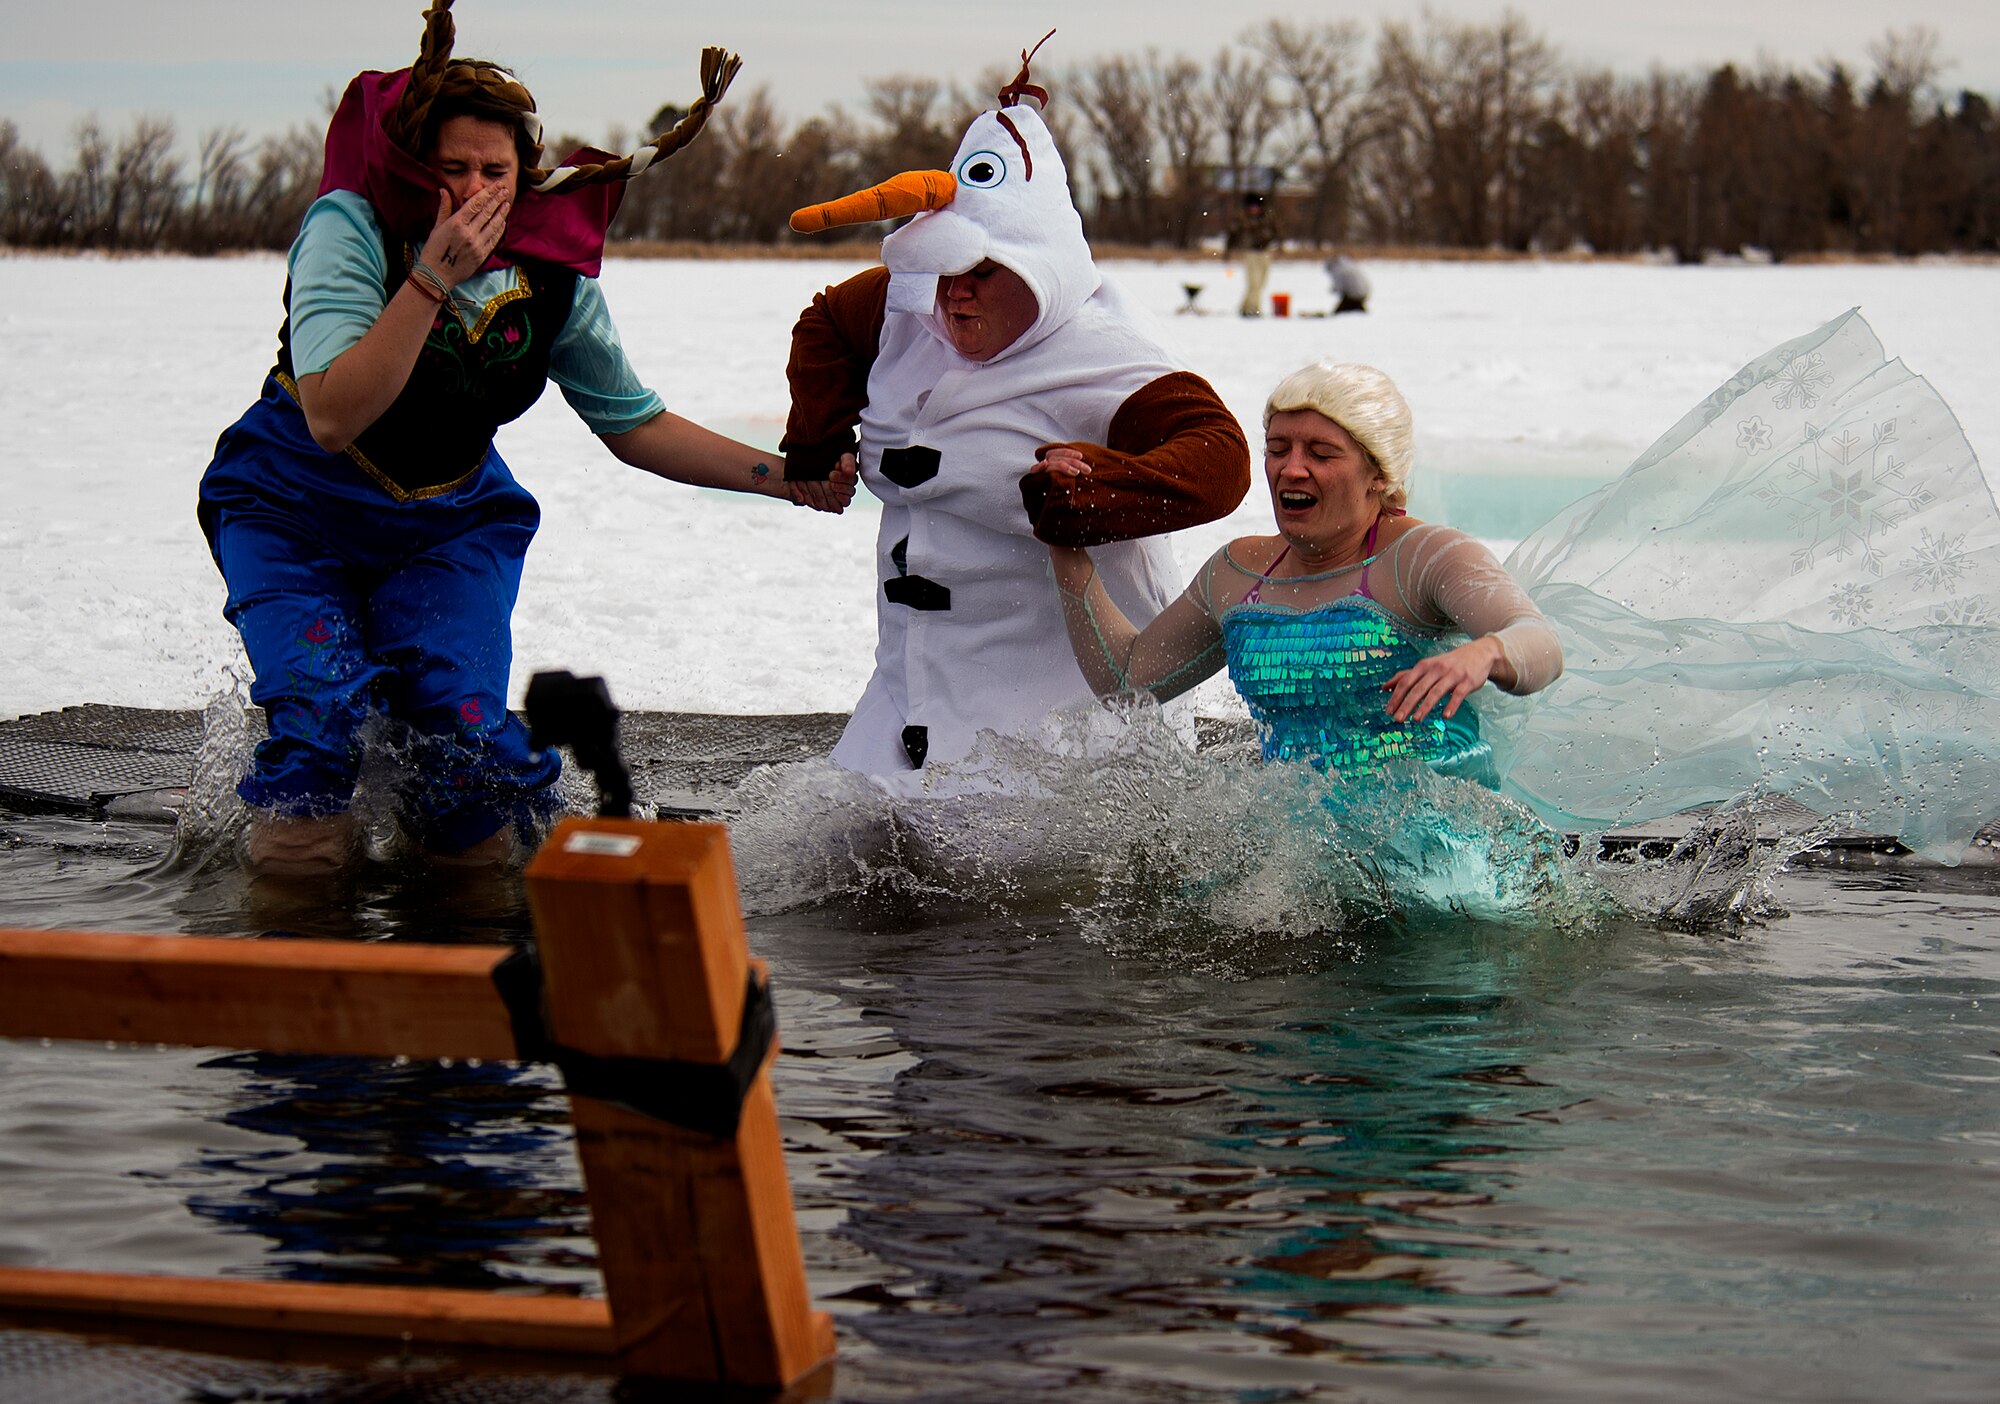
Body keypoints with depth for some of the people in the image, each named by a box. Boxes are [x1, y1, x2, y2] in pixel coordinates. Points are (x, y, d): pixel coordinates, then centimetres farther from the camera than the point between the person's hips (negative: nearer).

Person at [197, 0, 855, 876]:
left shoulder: (553, 280, -10)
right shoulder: (351, 228, -24)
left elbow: (635, 427, 6)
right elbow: (332, 419, -35)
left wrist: (785, 478, -2)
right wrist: (434, 277, -40)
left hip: (450, 524, 3)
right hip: (295, 512, -3)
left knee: (464, 722, -17)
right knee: (319, 709, -23)